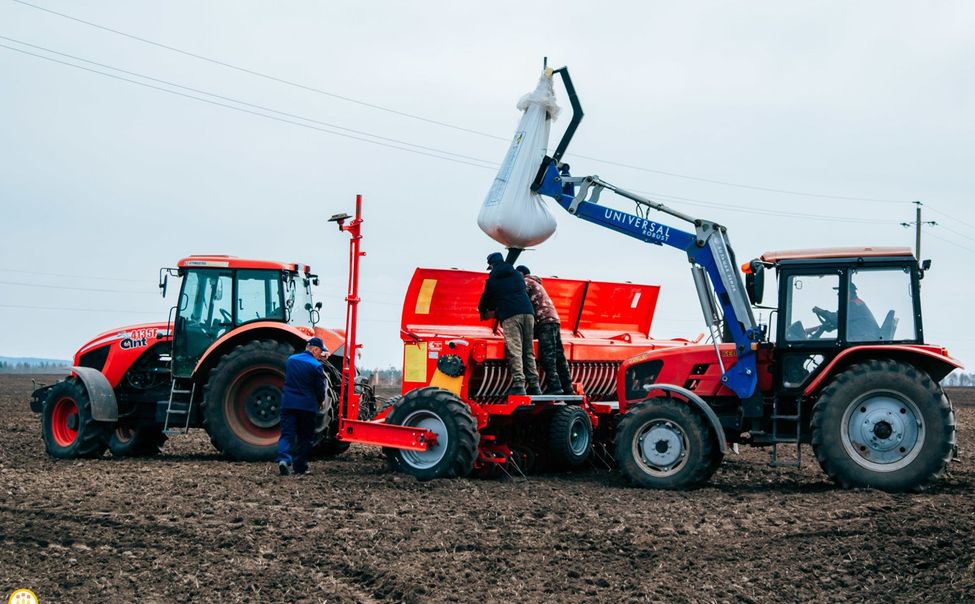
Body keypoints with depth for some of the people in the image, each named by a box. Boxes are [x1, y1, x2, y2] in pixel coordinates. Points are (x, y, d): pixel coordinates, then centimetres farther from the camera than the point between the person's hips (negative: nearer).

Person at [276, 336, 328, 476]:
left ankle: (284, 458, -24)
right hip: (307, 406, -3)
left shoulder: (290, 360, 8)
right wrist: (320, 401, 16)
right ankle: (300, 466, 13)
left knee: (287, 434, 0)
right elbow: (320, 388, -4)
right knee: (305, 437, 10)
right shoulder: (316, 366, -9)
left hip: (288, 404, 3)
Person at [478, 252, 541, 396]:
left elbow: (485, 300, 20)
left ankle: (518, 385, -18)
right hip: (528, 313, 4)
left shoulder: (492, 280, 12)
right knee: (528, 351, 7)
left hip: (510, 316, -4)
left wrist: (483, 312, 45)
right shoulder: (518, 275, 24)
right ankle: (534, 385, 2)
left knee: (514, 351, -8)